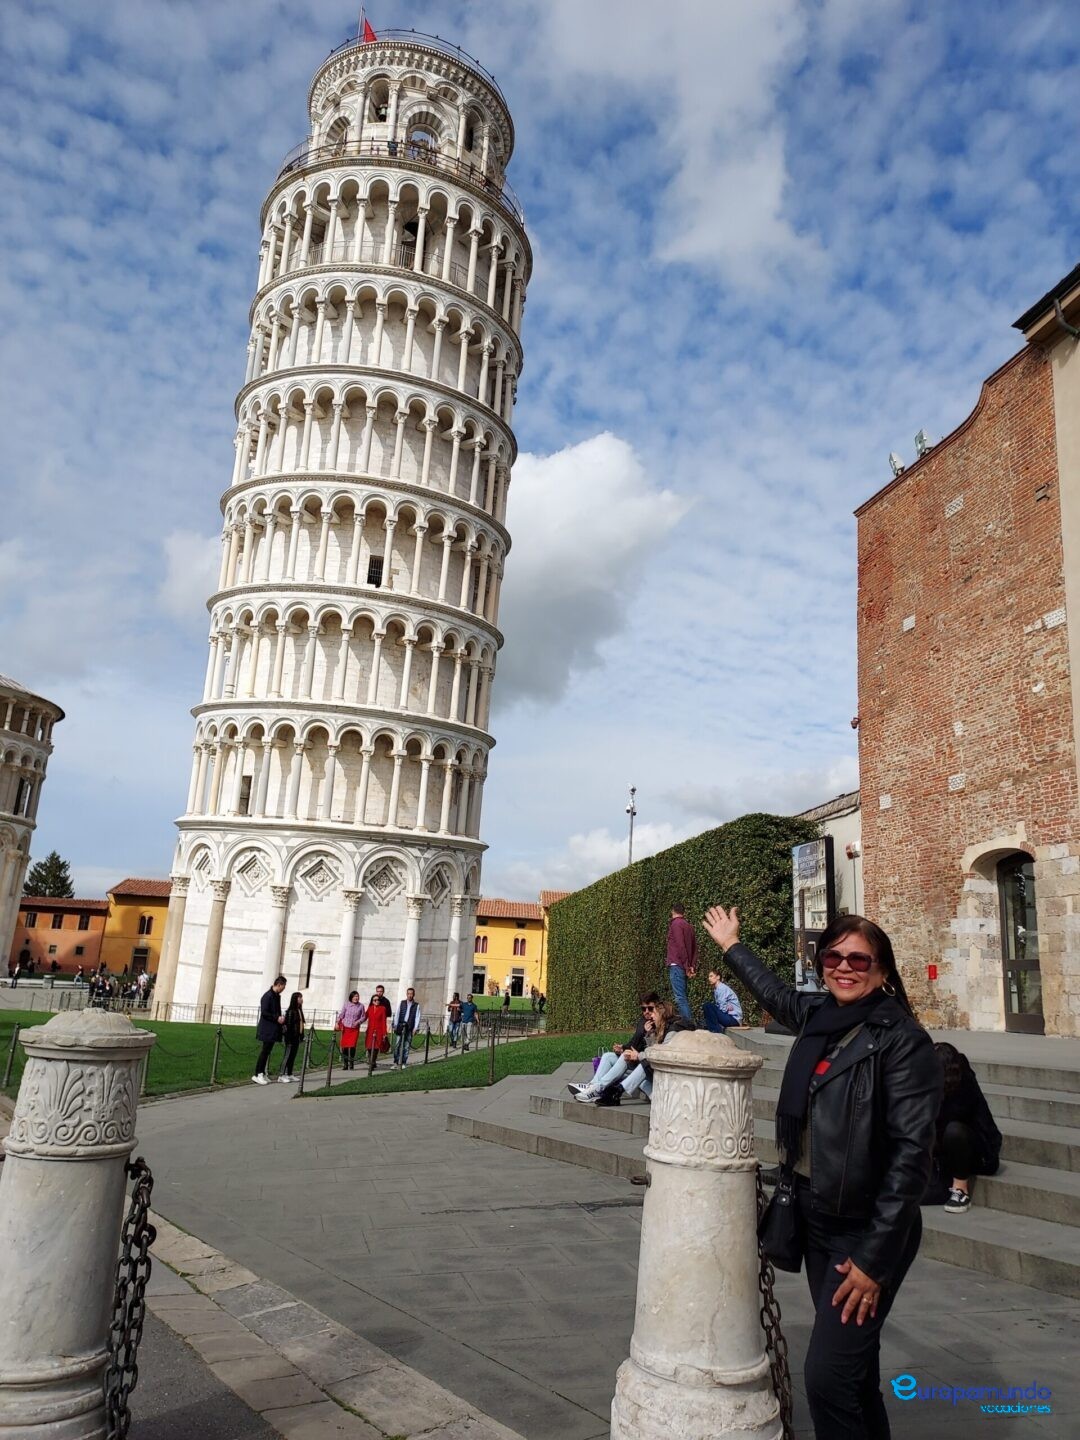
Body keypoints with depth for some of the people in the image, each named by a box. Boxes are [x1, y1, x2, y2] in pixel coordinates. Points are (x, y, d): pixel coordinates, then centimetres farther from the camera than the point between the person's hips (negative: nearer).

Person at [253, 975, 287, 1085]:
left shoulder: (277, 996, 13)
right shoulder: (268, 996, -15)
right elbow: (264, 1012, -19)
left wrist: (281, 1021, 9)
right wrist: (277, 1018, -19)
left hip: (273, 1029, 9)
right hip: (267, 1029, -9)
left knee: (267, 1051, 10)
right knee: (265, 1051, -7)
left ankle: (262, 1073, 15)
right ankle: (257, 1075, -2)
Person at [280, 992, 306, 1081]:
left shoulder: (299, 1010, 11)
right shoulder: (291, 1011, -13)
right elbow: (288, 1025, -15)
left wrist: (301, 1036, 10)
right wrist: (289, 1038, -18)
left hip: (297, 1037, 8)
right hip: (291, 1037, -8)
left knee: (293, 1056, 12)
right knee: (288, 1056, -6)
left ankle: (289, 1074, 19)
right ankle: (281, 1076, -3)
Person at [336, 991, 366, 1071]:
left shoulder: (361, 1006, 2)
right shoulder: (346, 1004, 2)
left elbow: (363, 1017, 5)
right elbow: (341, 1014, 3)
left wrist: (358, 1022, -11)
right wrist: (337, 1023, -7)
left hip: (355, 1029, -1)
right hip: (345, 1028, 1)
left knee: (352, 1046, -9)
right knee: (344, 1046, 1)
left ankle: (351, 1064, 3)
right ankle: (345, 1064, 13)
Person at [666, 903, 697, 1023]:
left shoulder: (675, 924, -7)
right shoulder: (689, 925, 17)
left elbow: (680, 946, -14)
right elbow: (694, 948, 14)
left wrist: (686, 967, -13)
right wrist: (693, 967, 9)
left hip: (677, 965, -8)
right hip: (685, 967, 8)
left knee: (680, 998, -11)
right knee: (683, 997, 13)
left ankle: (688, 1025, -18)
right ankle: (690, 1023, 11)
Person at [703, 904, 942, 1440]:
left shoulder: (902, 1039, -16)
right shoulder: (817, 1016, 3)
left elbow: (911, 1152, -19)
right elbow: (773, 991, 26)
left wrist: (875, 1258, -19)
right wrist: (731, 946, 39)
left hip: (865, 1230, -6)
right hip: (814, 1217, 6)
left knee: (829, 1374, -8)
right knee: (854, 1365, 17)